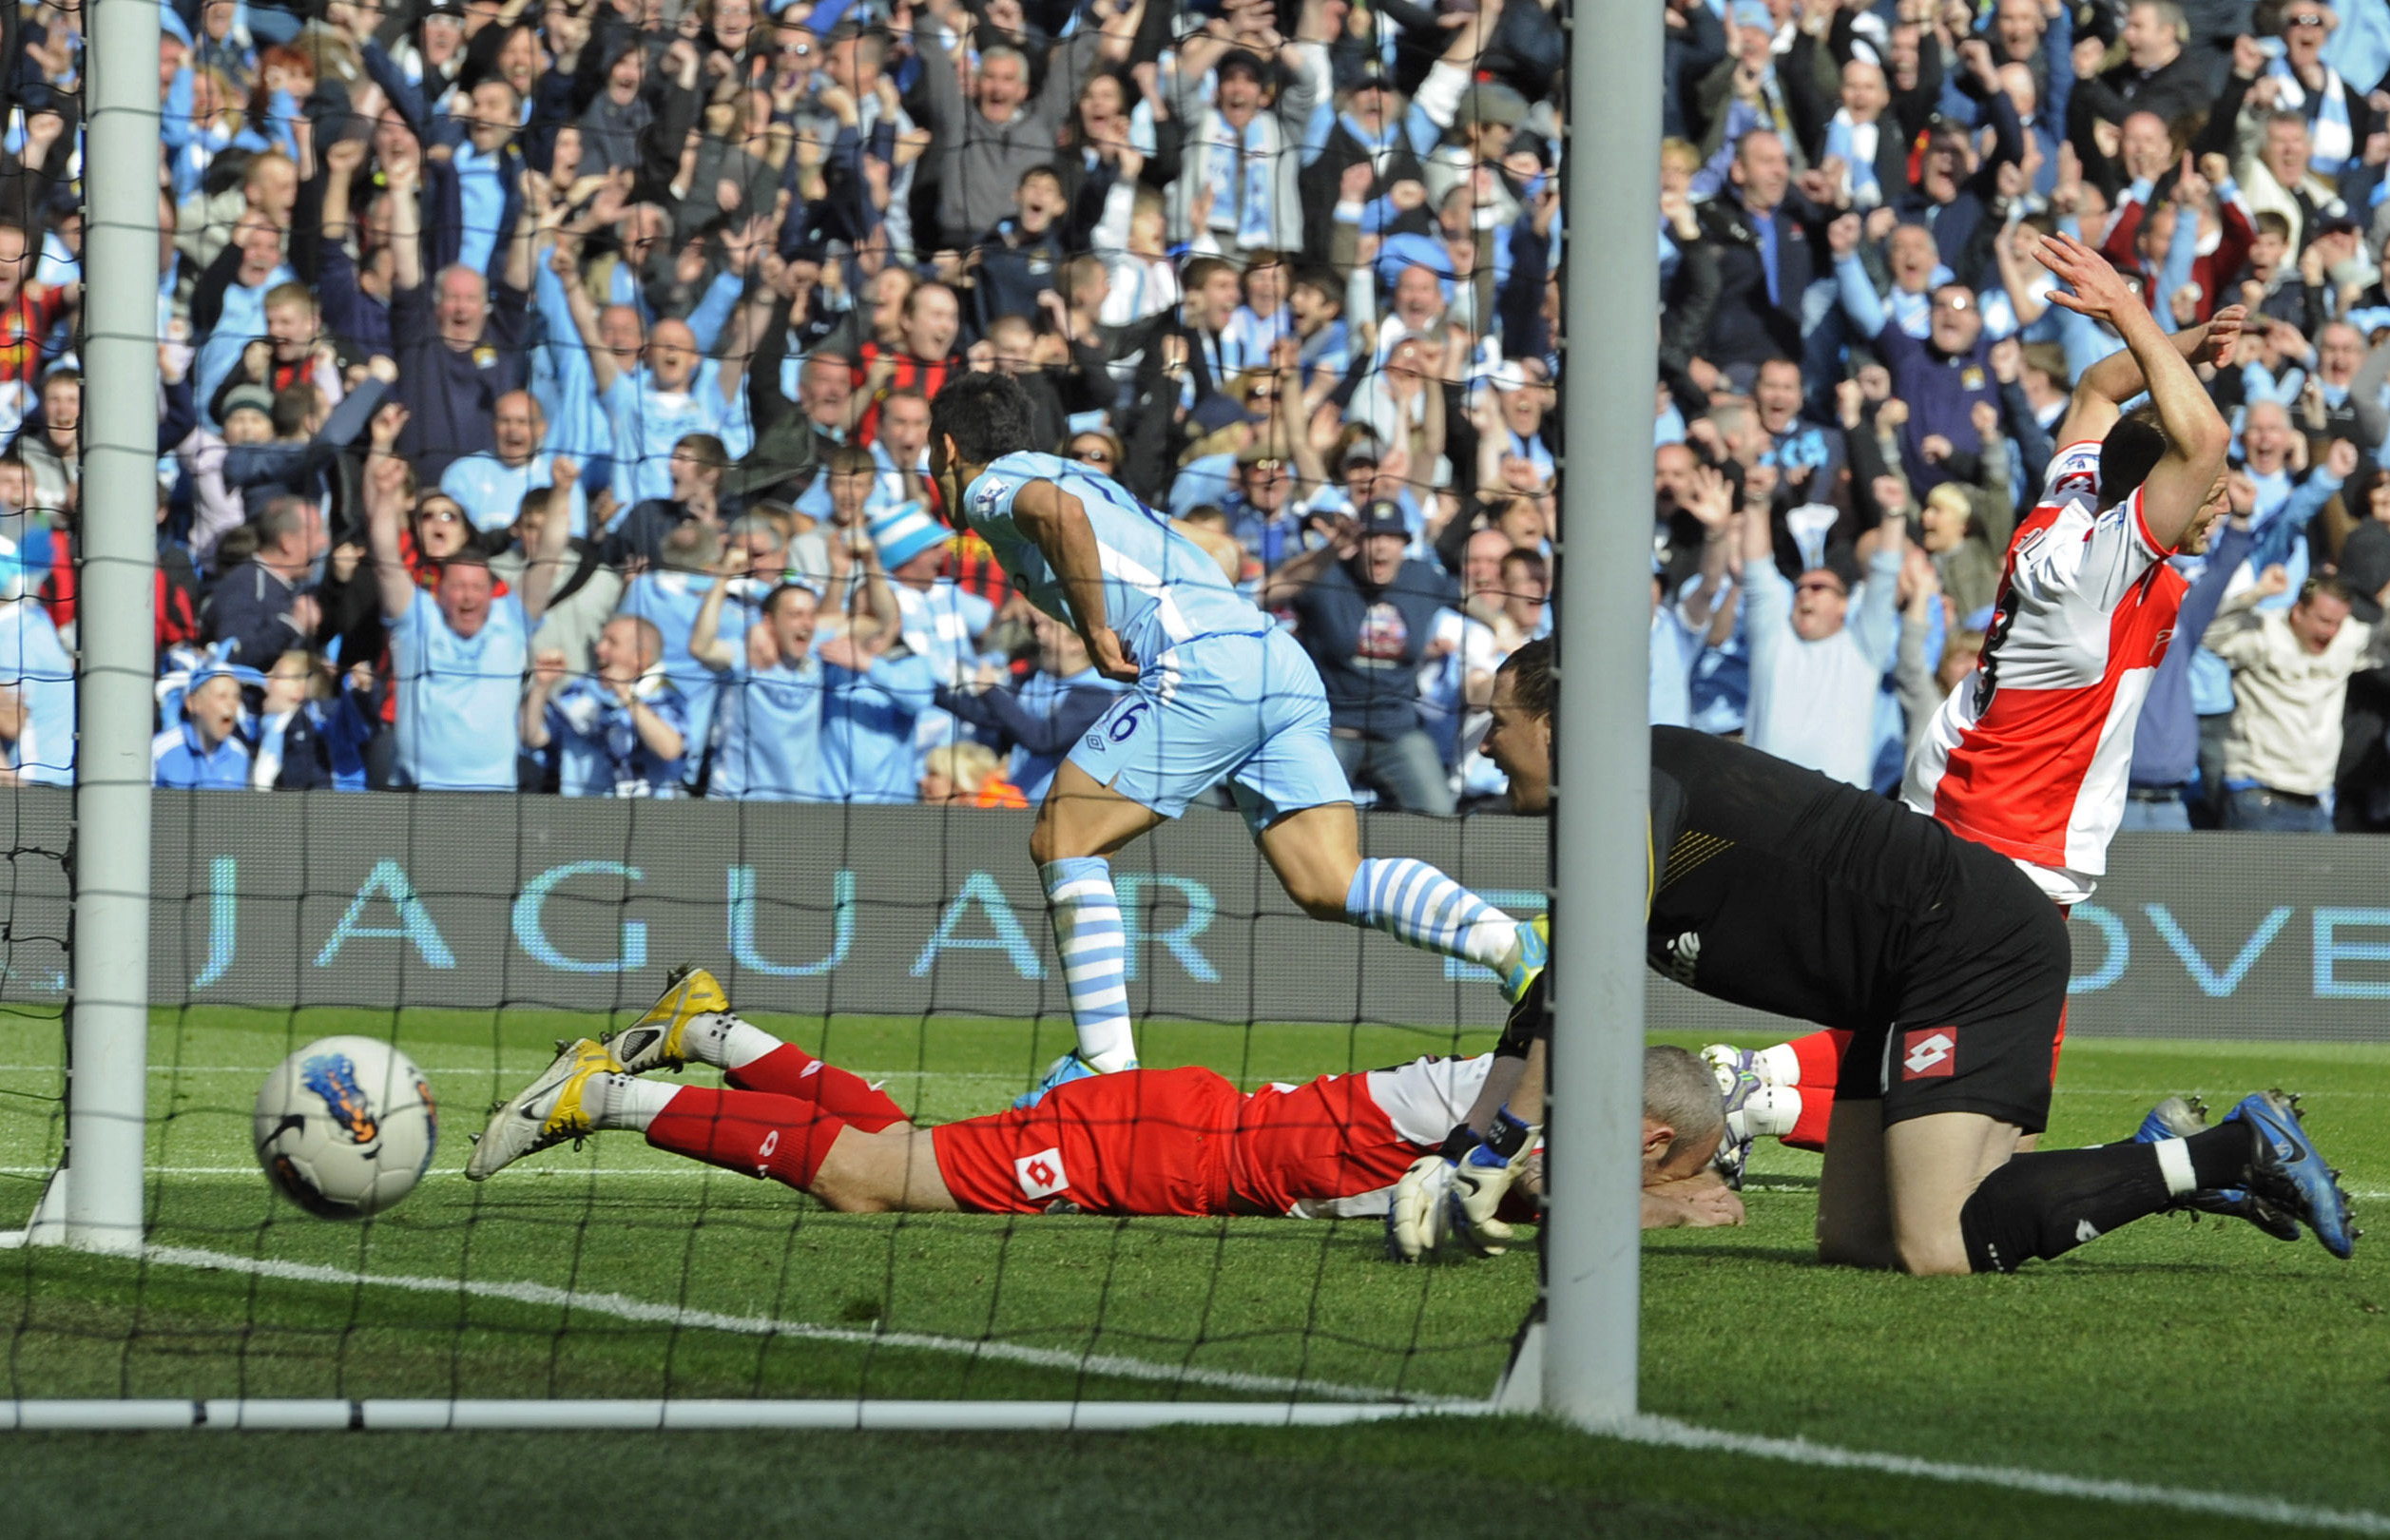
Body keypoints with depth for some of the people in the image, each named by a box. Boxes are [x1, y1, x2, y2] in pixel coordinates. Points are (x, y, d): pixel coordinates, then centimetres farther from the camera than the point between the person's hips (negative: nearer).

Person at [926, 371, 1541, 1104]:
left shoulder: (991, 487, 8)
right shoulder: (1066, 474, 35)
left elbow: (1059, 511, -16)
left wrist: (1095, 632, -8)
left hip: (1202, 662, -8)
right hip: (1280, 661, 8)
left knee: (1062, 843, 2)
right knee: (1332, 886, -4)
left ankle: (1106, 1062, -5)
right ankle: (1524, 949, -23)